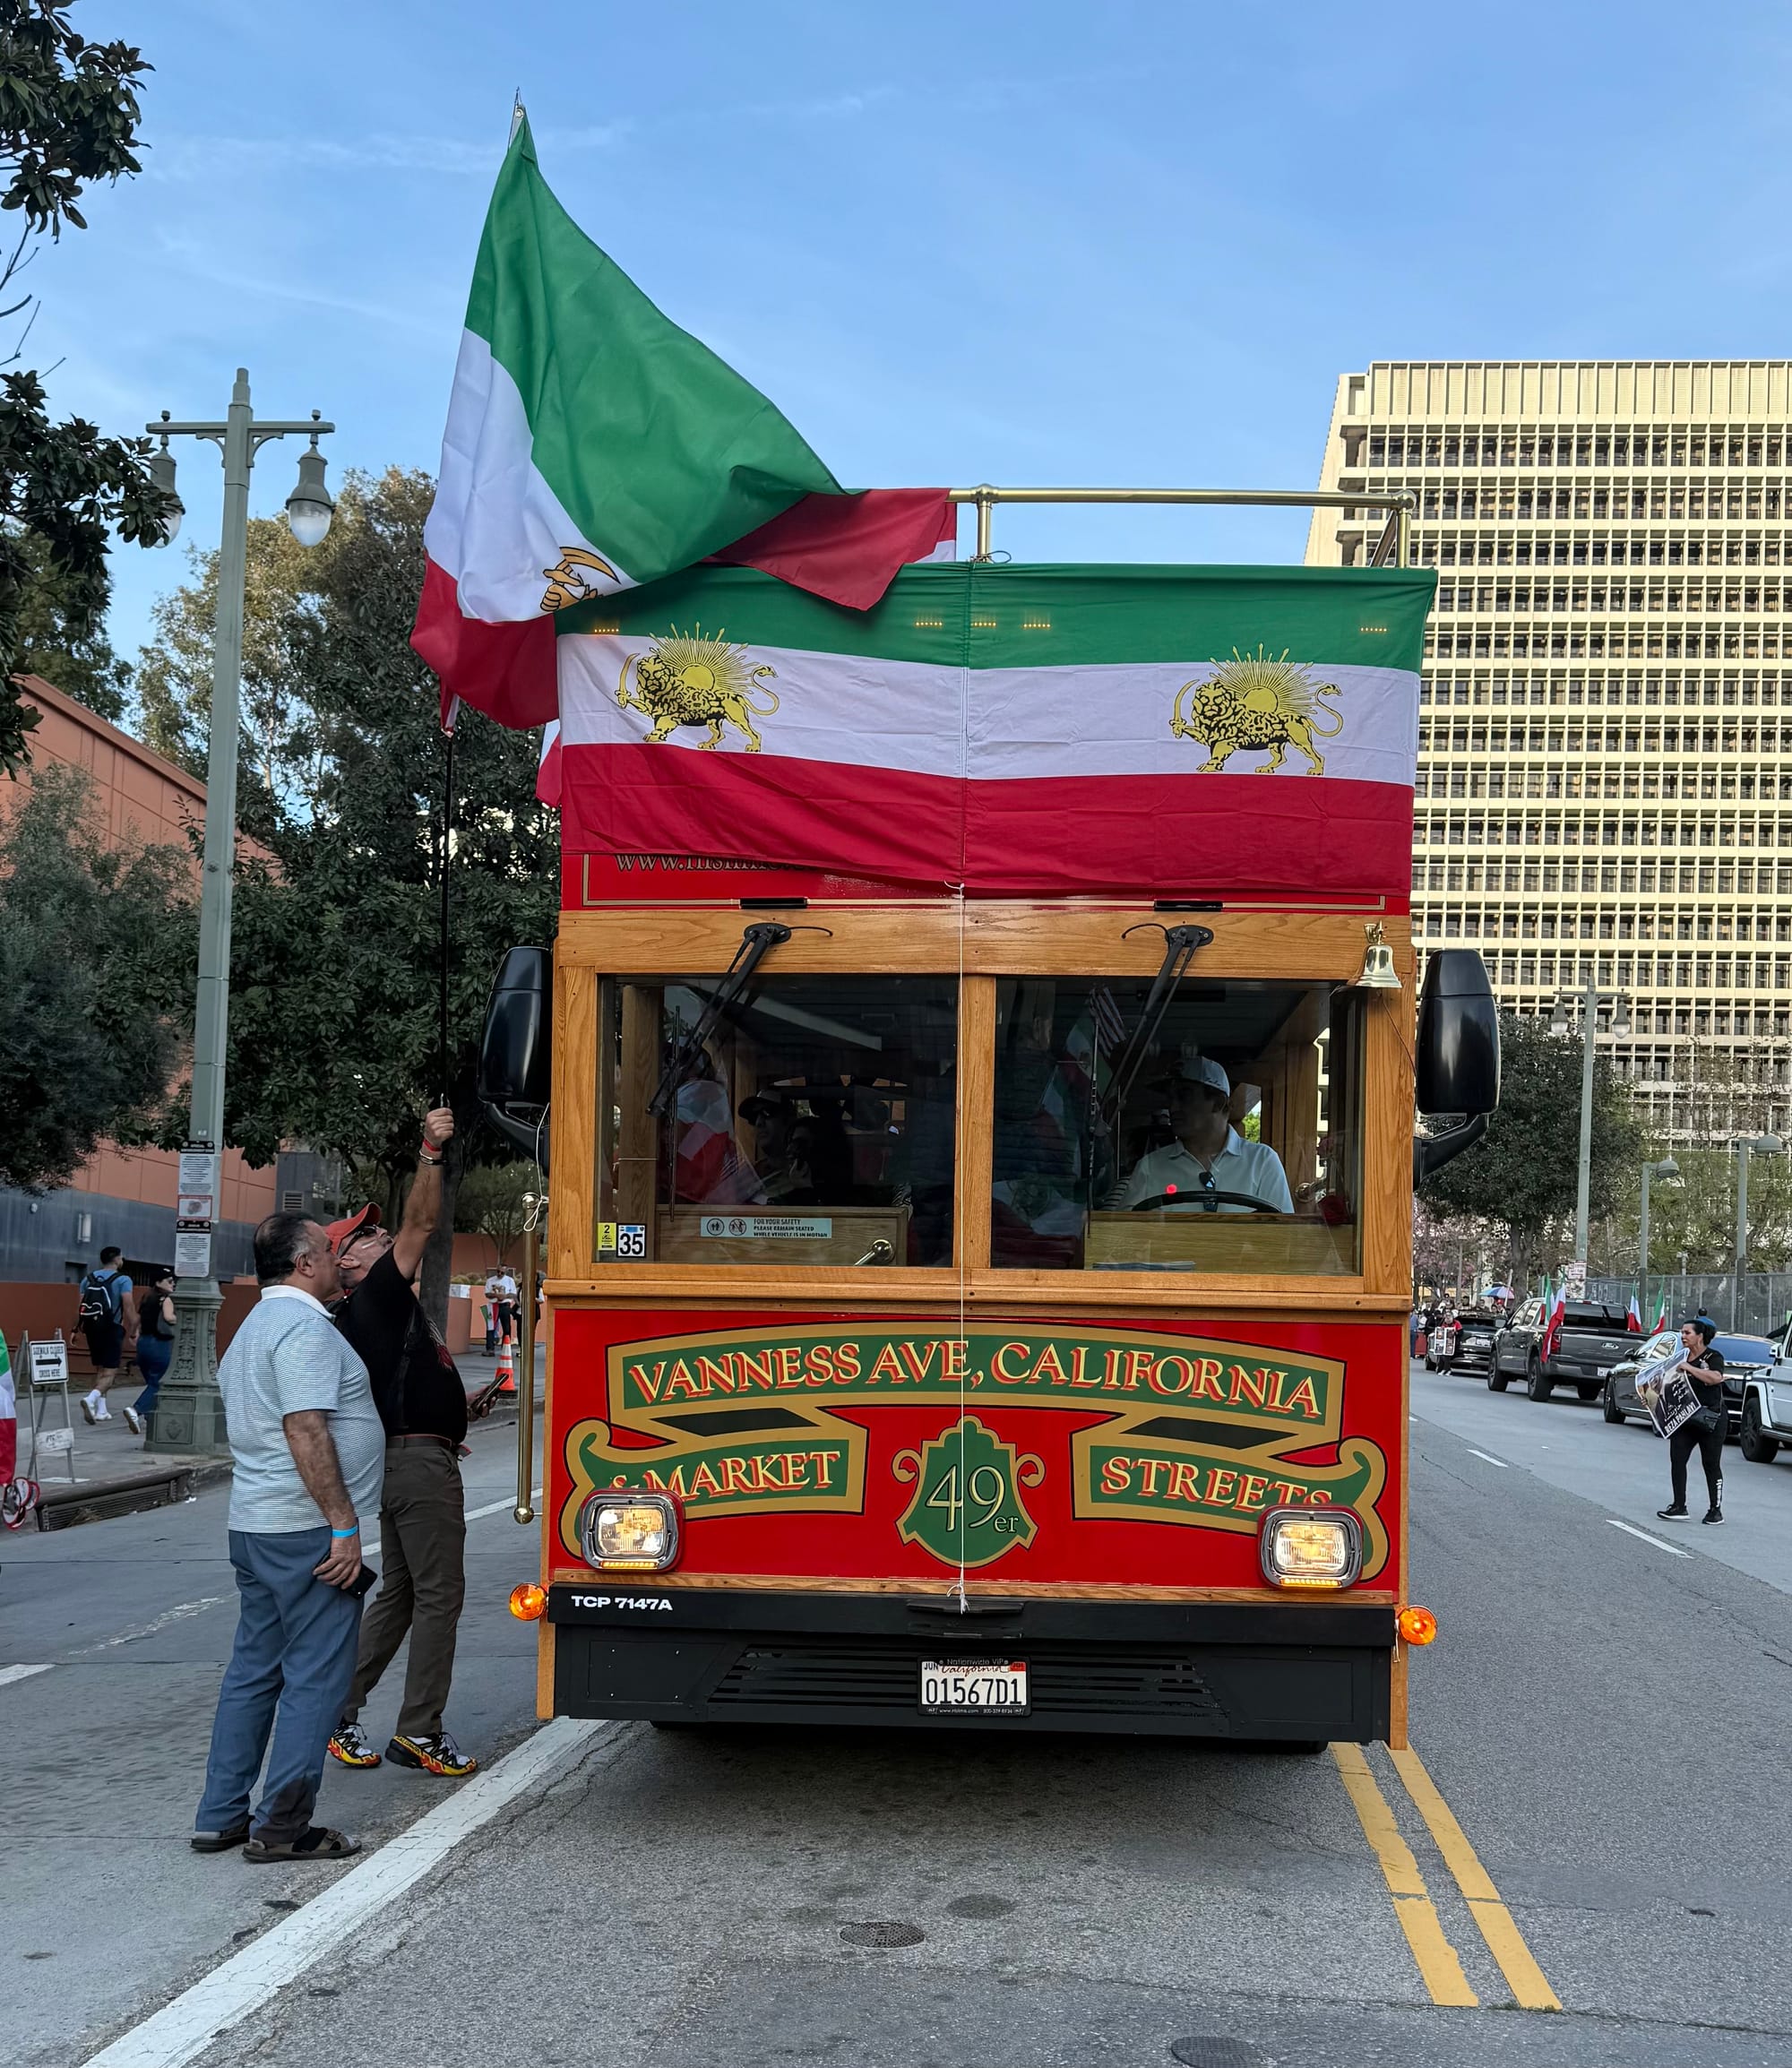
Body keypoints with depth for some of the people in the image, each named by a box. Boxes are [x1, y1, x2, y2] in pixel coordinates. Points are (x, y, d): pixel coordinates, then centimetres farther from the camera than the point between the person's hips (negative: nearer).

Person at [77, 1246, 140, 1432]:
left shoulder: (88, 1279, 9)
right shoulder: (122, 1280, -6)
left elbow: (81, 1308, 5)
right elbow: (129, 1309, -13)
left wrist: (81, 1329, 15)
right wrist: (133, 1333, -6)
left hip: (92, 1328, 5)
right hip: (112, 1329, -5)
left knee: (99, 1370, 18)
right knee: (110, 1373, -4)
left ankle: (101, 1410, 18)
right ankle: (91, 1399, -28)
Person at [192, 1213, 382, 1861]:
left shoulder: (253, 1328, 19)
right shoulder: (304, 1327, -15)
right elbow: (305, 1431, -23)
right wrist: (344, 1523, -21)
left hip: (253, 1527, 10)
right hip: (307, 1530, -10)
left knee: (254, 1669, 14)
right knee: (316, 1675, -4)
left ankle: (221, 1816, 18)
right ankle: (281, 1826, 0)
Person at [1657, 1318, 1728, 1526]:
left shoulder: (1713, 1357, -7)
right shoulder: (1681, 1357, 12)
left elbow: (1716, 1377, -28)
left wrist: (1688, 1368, -26)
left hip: (1710, 1419, -6)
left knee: (1711, 1465, 2)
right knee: (1677, 1460, -3)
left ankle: (1716, 1510, 11)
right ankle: (1679, 1507, 1)